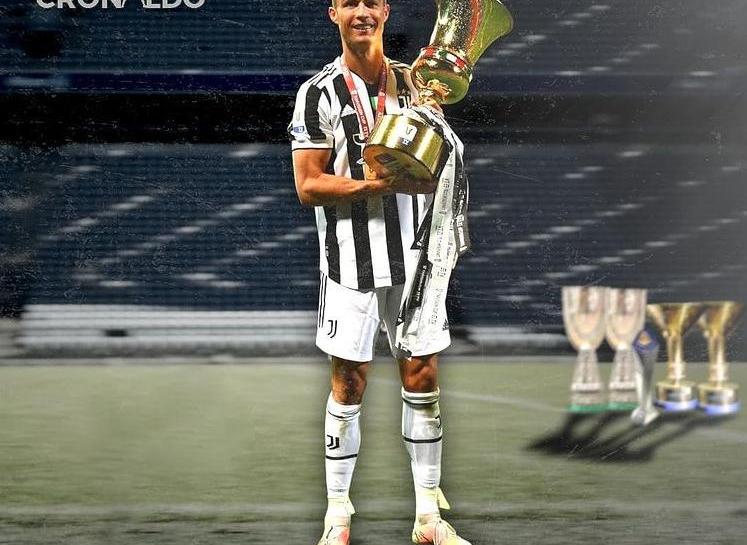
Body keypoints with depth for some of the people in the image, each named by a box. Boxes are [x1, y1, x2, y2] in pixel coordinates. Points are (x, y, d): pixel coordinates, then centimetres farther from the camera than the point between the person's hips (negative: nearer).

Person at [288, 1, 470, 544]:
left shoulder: (414, 81, 9)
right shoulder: (320, 92, -3)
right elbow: (308, 185, -8)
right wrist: (375, 184, -19)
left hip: (413, 254, 4)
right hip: (351, 259, -3)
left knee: (423, 377, 5)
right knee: (350, 383, 1)